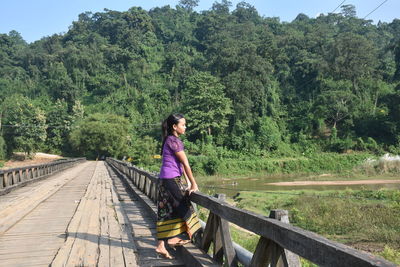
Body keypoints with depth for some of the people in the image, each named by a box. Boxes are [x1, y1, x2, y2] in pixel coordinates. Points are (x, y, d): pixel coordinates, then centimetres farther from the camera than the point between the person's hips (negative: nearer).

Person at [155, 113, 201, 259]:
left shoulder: (171, 140, 18)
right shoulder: (174, 140, -12)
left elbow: (181, 163, 14)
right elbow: (185, 163, -12)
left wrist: (188, 182, 12)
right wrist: (193, 184, -8)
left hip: (165, 180, 9)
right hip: (171, 180, -9)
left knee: (166, 212, 10)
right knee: (182, 207, 3)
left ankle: (161, 246, 14)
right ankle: (173, 239, 14)